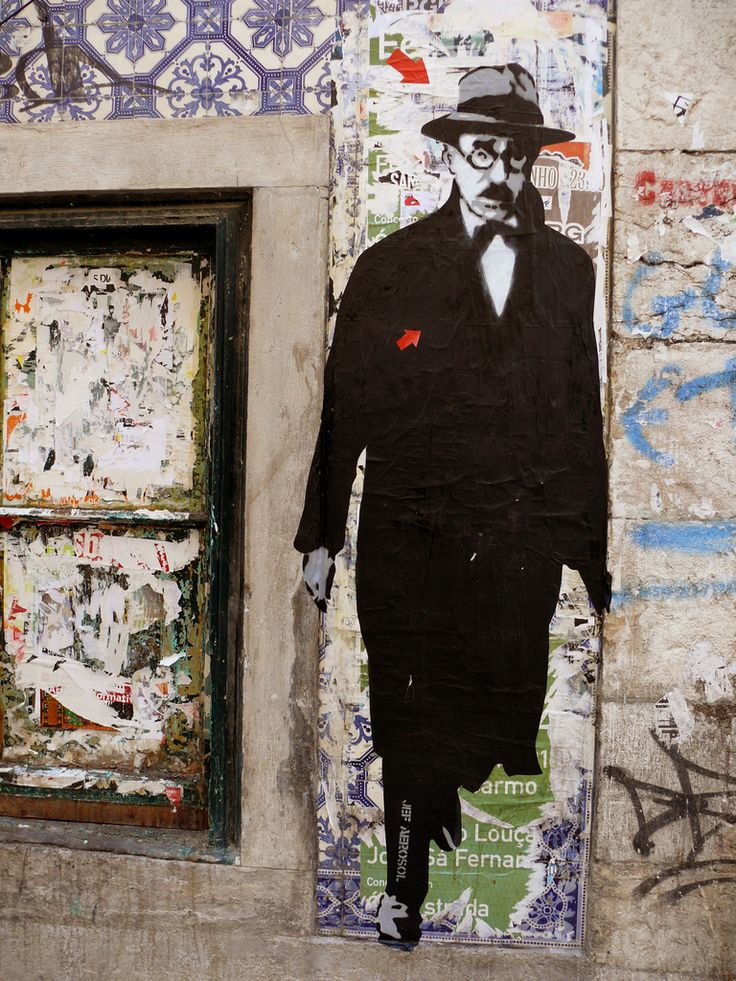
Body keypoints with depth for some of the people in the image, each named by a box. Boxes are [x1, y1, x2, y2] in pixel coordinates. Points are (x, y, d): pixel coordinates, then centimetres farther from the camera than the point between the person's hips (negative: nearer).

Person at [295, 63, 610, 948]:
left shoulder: (567, 269, 9)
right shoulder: (388, 266, 5)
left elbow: (584, 414, 10)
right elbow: (344, 407, 5)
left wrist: (588, 545, 8)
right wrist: (322, 535, 4)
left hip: (522, 542, 1)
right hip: (407, 536, 0)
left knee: (504, 720, 4)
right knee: (410, 722, 7)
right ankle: (405, 886, 29)